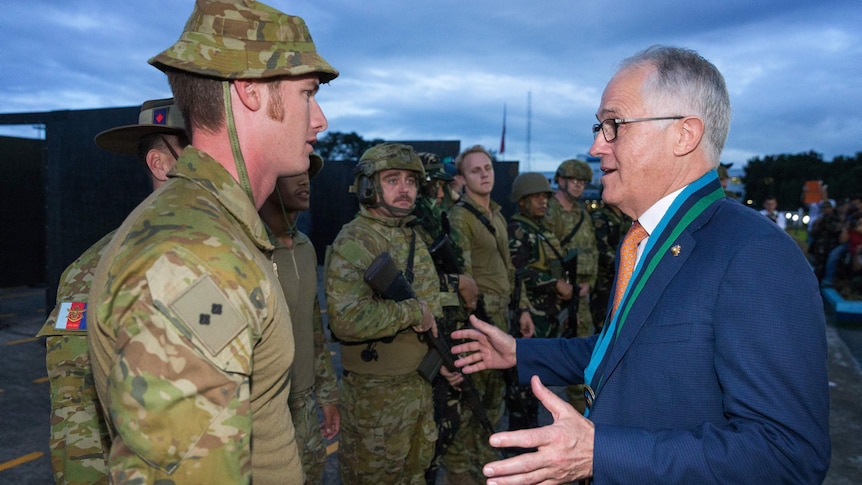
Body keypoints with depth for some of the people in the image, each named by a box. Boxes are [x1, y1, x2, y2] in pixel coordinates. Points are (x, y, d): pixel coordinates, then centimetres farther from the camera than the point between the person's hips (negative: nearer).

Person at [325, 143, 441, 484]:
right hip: (375, 392, -8)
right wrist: (413, 311, -22)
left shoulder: (414, 239, 8)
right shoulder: (353, 243, -19)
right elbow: (346, 319, -32)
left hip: (421, 382, 8)